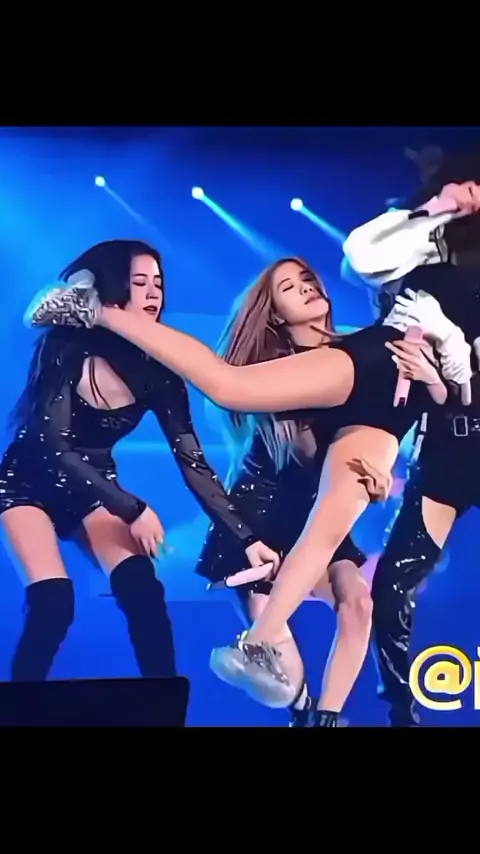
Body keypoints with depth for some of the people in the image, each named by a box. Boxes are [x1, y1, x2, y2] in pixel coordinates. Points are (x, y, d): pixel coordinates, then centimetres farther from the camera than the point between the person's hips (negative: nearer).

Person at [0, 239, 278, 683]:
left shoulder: (157, 369, -12)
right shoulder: (66, 349, -22)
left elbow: (192, 461, -13)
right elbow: (54, 449, -26)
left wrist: (245, 536, -18)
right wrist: (133, 510, -30)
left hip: (95, 486, 3)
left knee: (143, 592, -18)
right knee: (53, 604, -20)